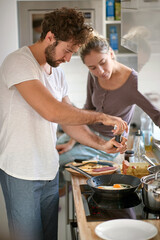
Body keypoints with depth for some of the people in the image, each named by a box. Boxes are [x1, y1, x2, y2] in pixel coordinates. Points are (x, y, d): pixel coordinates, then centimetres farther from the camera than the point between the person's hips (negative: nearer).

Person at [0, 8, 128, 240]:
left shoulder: (57, 72, 11)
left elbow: (69, 120, 13)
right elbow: (52, 112, -28)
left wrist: (100, 143, -1)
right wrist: (101, 117, -19)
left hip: (49, 170, 8)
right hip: (21, 174, -7)